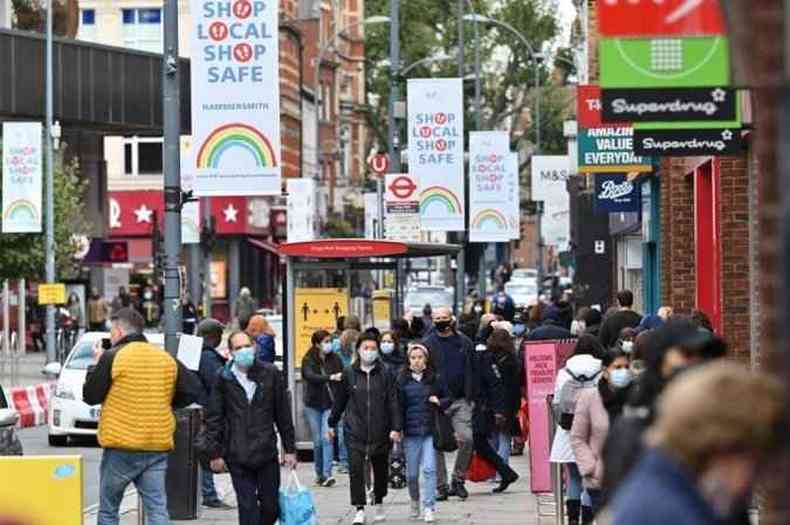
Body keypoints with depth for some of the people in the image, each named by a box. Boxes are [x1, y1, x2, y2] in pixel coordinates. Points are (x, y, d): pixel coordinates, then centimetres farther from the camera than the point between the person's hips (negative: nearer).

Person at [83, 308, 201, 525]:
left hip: (121, 448, -4)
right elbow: (194, 390, 7)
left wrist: (96, 365, 11)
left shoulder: (112, 357, -8)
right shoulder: (167, 358, 7)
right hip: (158, 447, 4)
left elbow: (90, 396, -2)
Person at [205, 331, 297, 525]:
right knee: (247, 509, -2)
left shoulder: (270, 374, 3)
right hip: (238, 457, -1)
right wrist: (215, 453, 0)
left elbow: (283, 414, 7)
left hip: (266, 453, 1)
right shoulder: (224, 378, 0)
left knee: (271, 506, 6)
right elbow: (214, 419, 3)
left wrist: (290, 449, 5)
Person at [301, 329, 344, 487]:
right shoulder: (308, 360, -4)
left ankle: (327, 474, -17)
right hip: (313, 405, 0)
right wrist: (330, 378, -38)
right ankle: (319, 474, 19)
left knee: (327, 438, -13)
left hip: (330, 405, 0)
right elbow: (311, 376, -23)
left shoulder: (335, 359, 1)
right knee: (317, 441, 6)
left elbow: (342, 379, 2)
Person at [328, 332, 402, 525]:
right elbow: (339, 400, 11)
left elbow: (393, 402, -3)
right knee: (356, 469, -11)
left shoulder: (385, 374, -1)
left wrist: (396, 427, -11)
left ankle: (379, 503, 34)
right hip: (355, 431, 0)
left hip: (380, 432, 0)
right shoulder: (349, 374, 2)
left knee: (381, 469, 14)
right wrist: (332, 423, 16)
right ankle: (360, 509, -7)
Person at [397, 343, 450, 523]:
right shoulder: (402, 380, 2)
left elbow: (449, 398, 13)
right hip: (411, 432, 1)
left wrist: (439, 402, -8)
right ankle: (414, 500, 33)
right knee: (412, 473, 8)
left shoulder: (434, 378, 3)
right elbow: (398, 406, 2)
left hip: (430, 431, -1)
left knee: (429, 469, -11)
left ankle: (429, 507, -9)